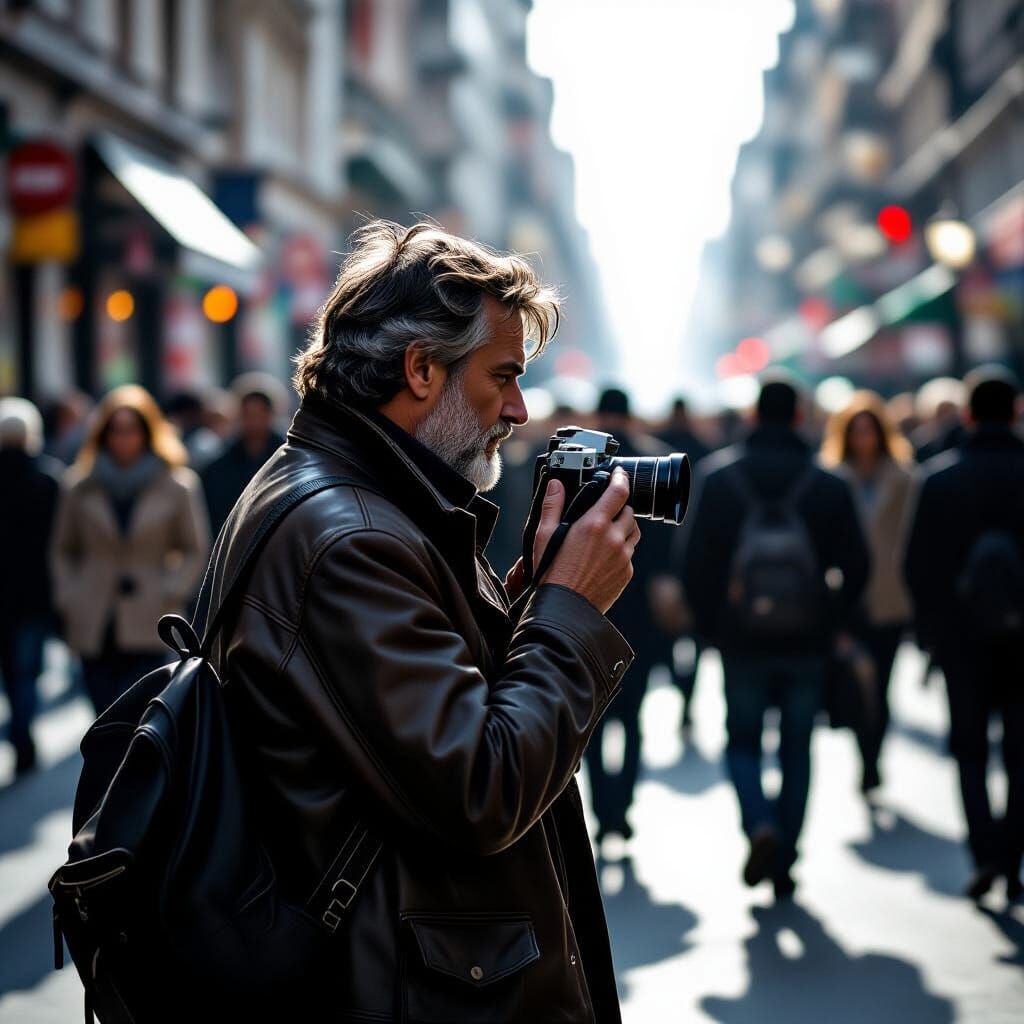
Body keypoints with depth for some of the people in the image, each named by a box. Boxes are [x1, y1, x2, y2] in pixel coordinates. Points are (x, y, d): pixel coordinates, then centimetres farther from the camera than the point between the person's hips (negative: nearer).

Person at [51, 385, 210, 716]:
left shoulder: (177, 486, 1)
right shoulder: (79, 486, 6)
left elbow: (197, 550, 6)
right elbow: (63, 549, 14)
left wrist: (169, 595, -6)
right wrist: (67, 600, 3)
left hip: (147, 630, -2)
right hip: (93, 630, 3)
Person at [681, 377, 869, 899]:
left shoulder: (717, 477, -3)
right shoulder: (829, 486, -2)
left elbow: (695, 562, -6)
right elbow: (855, 568, -4)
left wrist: (711, 626, 6)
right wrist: (828, 621, 9)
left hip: (741, 643, -1)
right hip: (807, 646, 1)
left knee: (742, 744, 14)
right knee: (796, 753, 12)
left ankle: (761, 827, -12)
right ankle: (783, 864, 13)